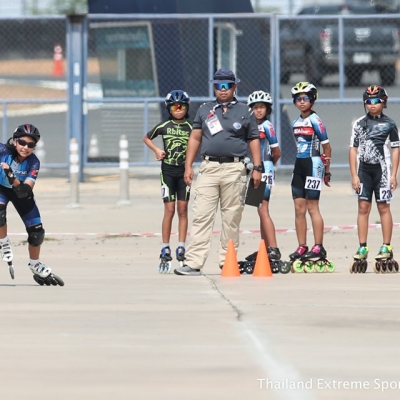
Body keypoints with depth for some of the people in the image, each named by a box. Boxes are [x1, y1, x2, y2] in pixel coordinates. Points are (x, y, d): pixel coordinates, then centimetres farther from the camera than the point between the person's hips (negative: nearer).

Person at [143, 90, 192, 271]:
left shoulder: (190, 127, 1)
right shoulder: (164, 126, 1)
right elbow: (146, 138, 15)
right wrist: (156, 150, -1)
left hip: (184, 171, 1)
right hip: (168, 170, -1)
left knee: (182, 210, 2)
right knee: (169, 210, -5)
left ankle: (181, 247, 6)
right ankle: (165, 248, 0)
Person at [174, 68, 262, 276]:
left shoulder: (244, 112, 11)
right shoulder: (204, 110, 14)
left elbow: (253, 140, 11)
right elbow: (195, 138, 13)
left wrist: (257, 168, 3)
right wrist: (188, 166, 6)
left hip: (235, 170, 0)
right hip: (209, 168, 1)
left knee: (232, 217, 2)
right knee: (202, 216, -8)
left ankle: (227, 261, 9)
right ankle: (193, 263, -13)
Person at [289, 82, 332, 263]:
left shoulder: (315, 121, -10)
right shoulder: (296, 123, 12)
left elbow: (327, 148, -7)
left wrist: (327, 172, -4)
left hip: (313, 164, -7)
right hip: (299, 165, 7)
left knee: (312, 206, -7)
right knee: (299, 208, 5)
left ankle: (318, 247, -4)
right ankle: (302, 247, 8)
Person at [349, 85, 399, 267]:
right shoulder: (359, 123, 6)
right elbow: (353, 149, 6)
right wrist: (354, 175, 0)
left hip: (382, 169, -2)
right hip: (364, 170, 2)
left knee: (383, 207, 1)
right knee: (363, 207, 1)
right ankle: (362, 247, 4)